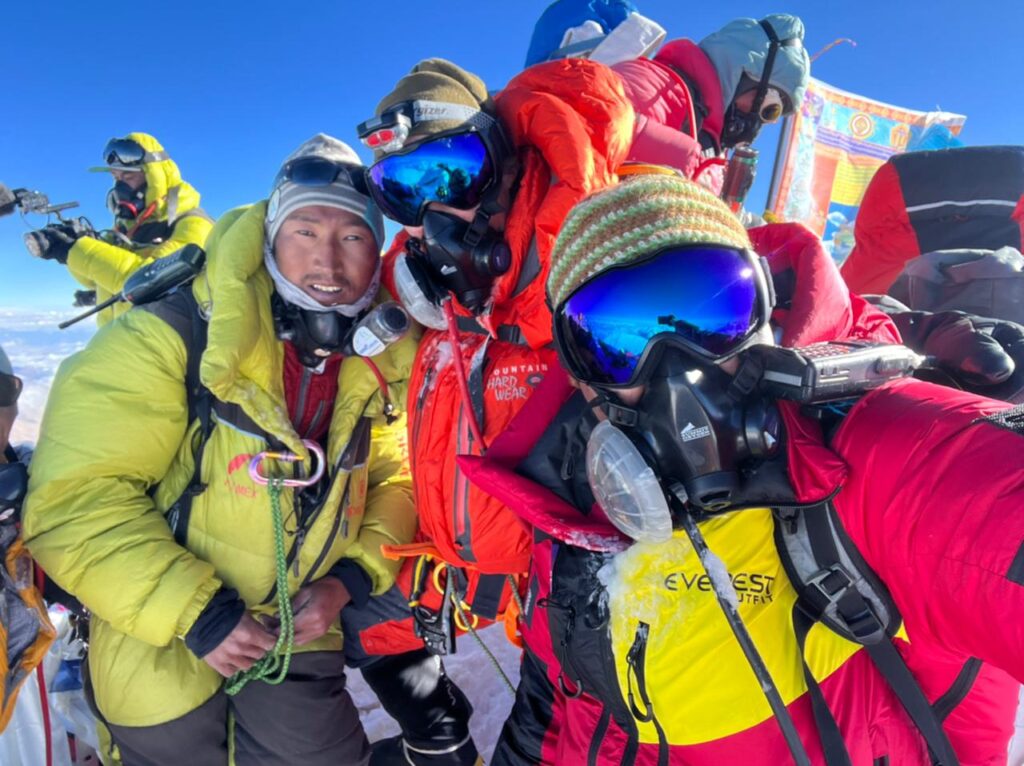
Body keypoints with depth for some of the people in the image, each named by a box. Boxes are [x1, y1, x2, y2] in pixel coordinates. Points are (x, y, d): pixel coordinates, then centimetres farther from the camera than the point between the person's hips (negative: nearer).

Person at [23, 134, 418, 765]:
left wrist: (352, 575, -13)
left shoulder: (386, 363, -9)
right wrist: (193, 610, -22)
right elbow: (75, 495, -21)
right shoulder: (173, 338, -22)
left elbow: (398, 479, 1)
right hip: (160, 645, -2)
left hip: (299, 631, 3)